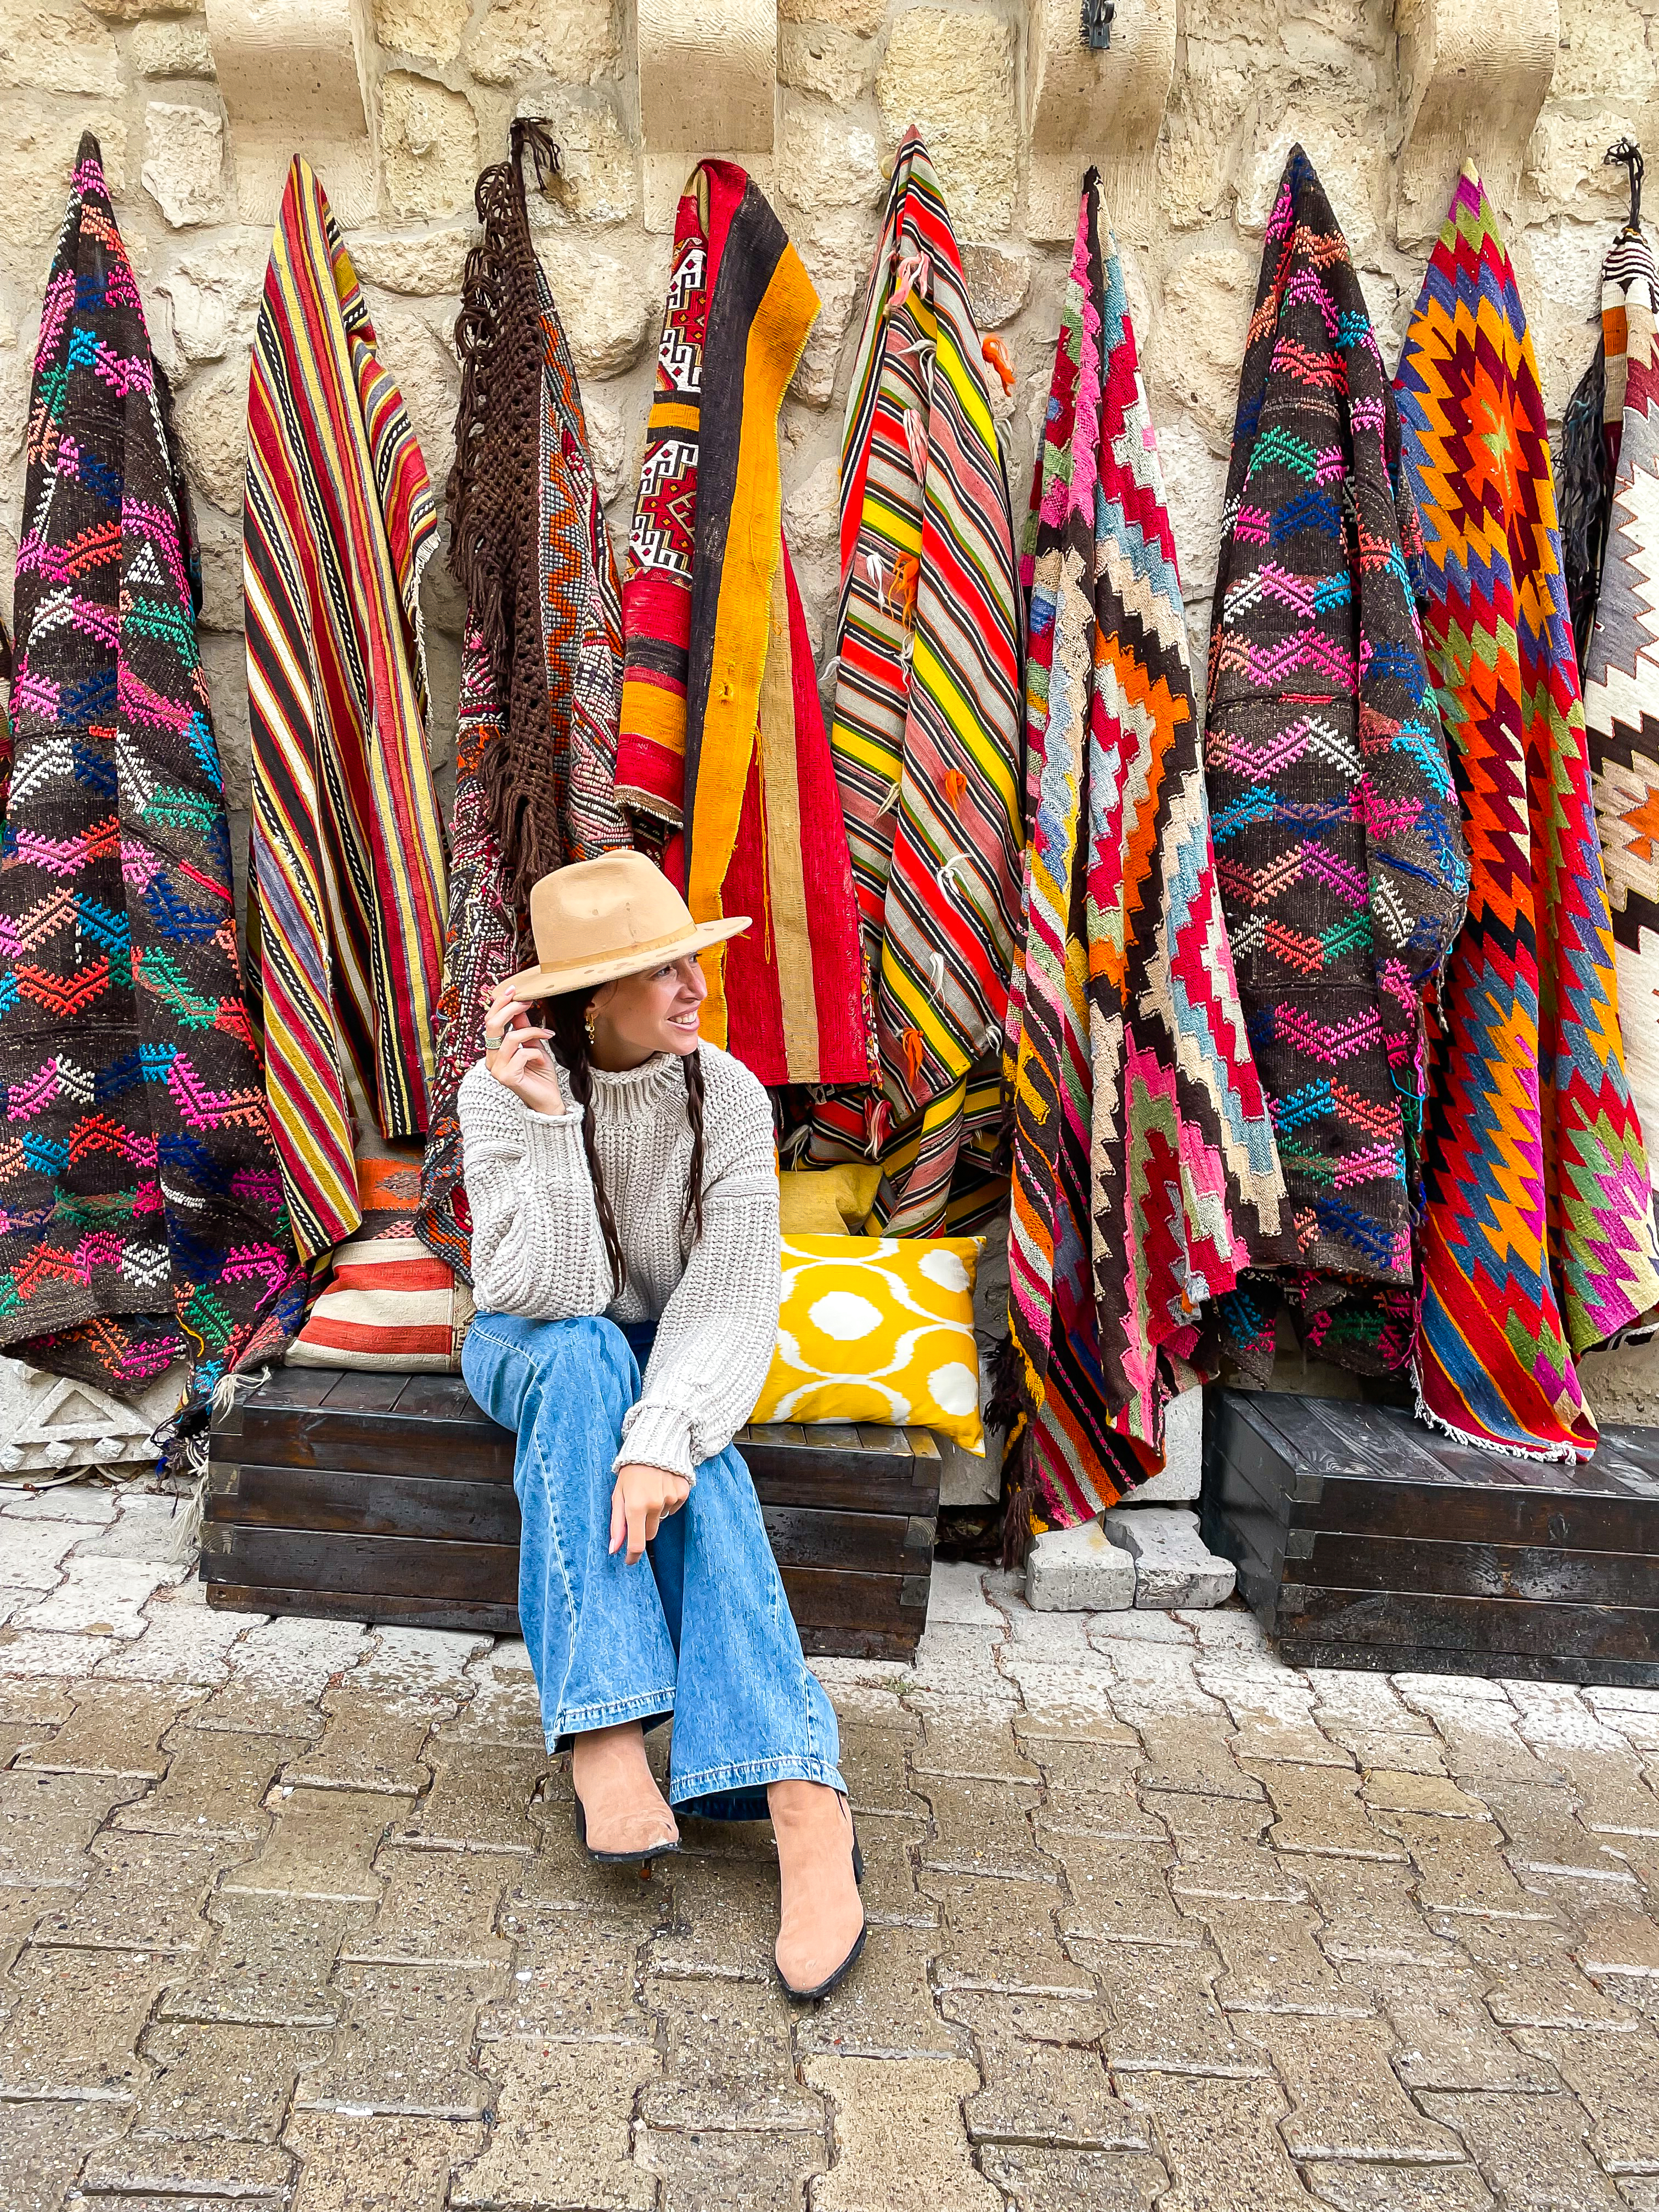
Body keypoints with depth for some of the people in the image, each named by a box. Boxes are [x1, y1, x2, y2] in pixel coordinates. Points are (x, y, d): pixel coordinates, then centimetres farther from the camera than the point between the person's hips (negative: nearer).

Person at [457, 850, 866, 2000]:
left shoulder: (728, 1095, -16)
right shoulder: (505, 1090, -20)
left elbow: (735, 1297, -24)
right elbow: (548, 1294, -27)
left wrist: (662, 1434, -40)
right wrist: (546, 1120, -37)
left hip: (669, 1356, 1)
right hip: (536, 1350, 0)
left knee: (687, 1461, -32)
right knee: (584, 1355, -35)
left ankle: (804, 1796, -42)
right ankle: (604, 1729, -38)